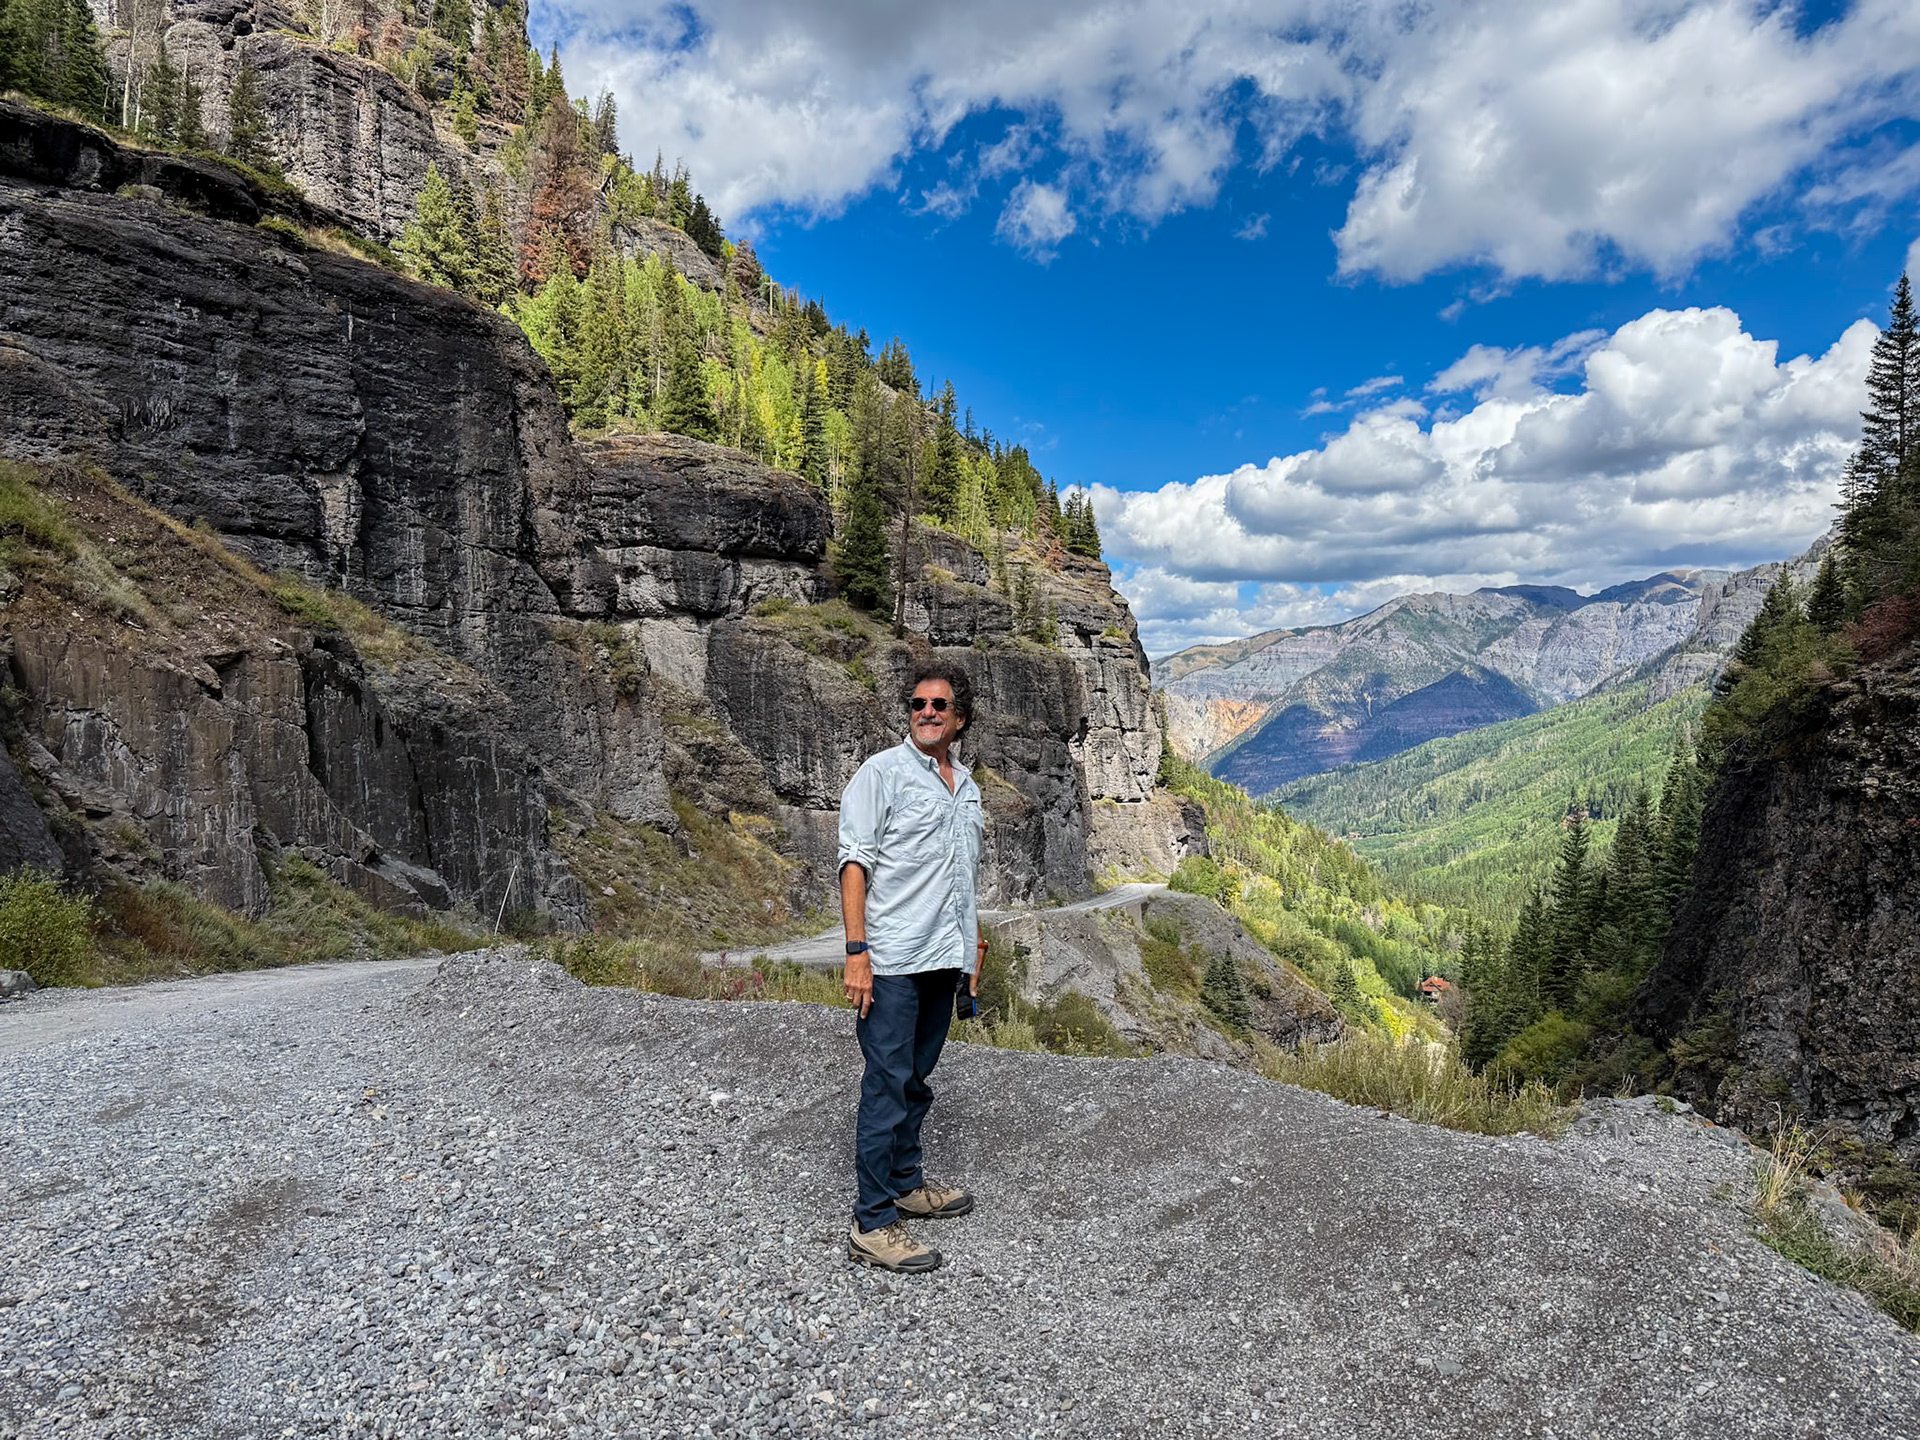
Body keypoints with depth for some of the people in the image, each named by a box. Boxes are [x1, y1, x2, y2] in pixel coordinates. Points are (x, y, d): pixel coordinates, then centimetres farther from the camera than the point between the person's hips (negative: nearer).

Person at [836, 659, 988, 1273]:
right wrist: (856, 951, -18)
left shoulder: (966, 784, 16)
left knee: (916, 1079, 17)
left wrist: (972, 947, 22)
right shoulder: (882, 772, -6)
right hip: (892, 960, -7)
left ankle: (906, 1185, 32)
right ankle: (871, 1223, 1)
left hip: (944, 960, 7)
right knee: (887, 1085, -6)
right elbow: (855, 862, -11)